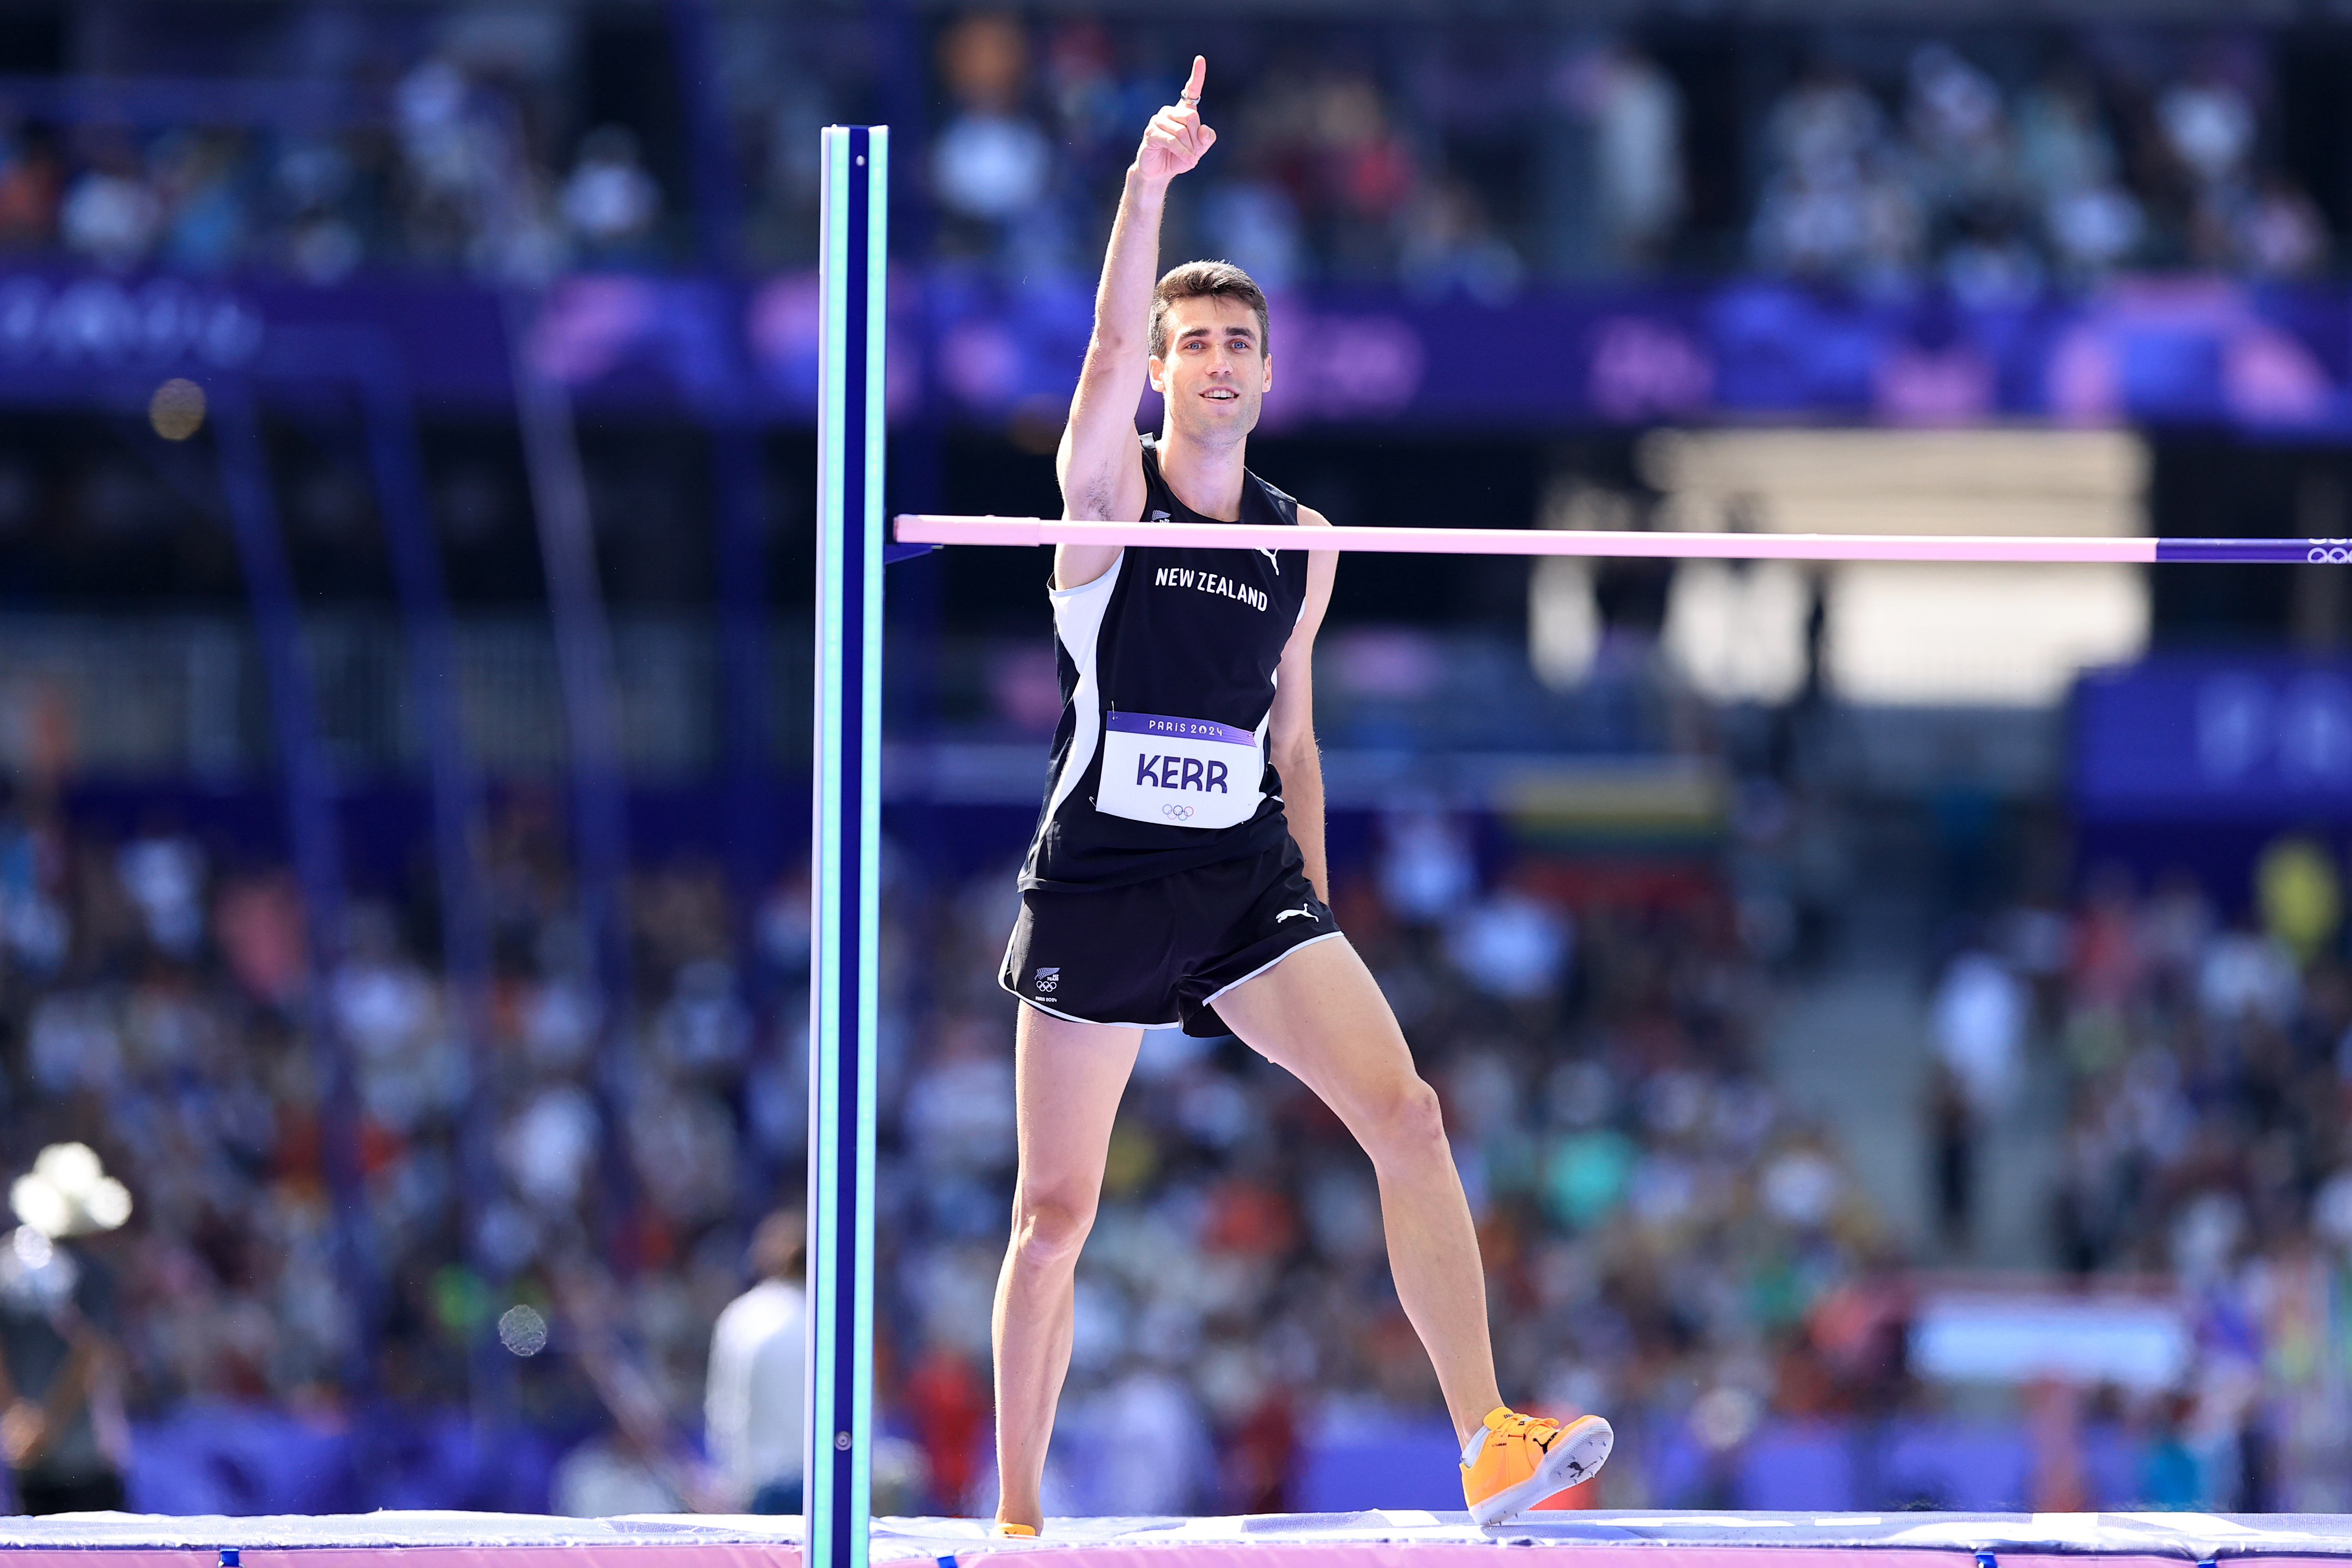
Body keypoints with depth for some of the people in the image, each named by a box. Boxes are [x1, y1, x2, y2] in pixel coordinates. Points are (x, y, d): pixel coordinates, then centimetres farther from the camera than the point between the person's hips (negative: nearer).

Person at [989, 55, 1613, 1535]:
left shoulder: (1301, 542, 12)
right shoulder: (1112, 491, 0)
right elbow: (1110, 343, -18)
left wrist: (1315, 909, 17)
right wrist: (1149, 184, -31)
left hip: (1251, 874, 3)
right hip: (1100, 877, -3)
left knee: (1406, 1110, -16)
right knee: (1057, 1210, 1)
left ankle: (1492, 1449, -20)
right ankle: (1017, 1515, 15)